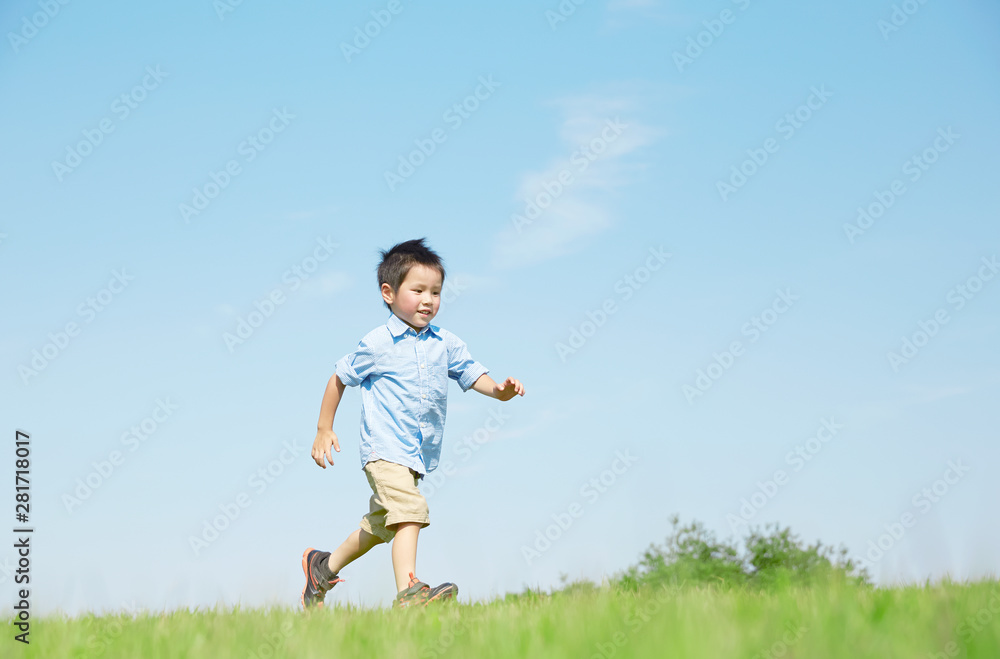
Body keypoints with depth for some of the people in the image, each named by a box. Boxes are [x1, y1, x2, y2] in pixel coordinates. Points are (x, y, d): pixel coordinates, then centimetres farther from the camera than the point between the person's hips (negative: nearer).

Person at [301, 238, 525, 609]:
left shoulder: (446, 344, 5)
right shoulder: (377, 344, -6)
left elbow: (474, 376, 5)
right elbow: (339, 379, 4)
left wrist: (500, 390, -18)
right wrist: (324, 431, 6)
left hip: (419, 454, 6)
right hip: (384, 449, -6)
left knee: (380, 525, 19)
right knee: (408, 509, -26)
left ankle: (323, 566, 40)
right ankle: (408, 592, -31)